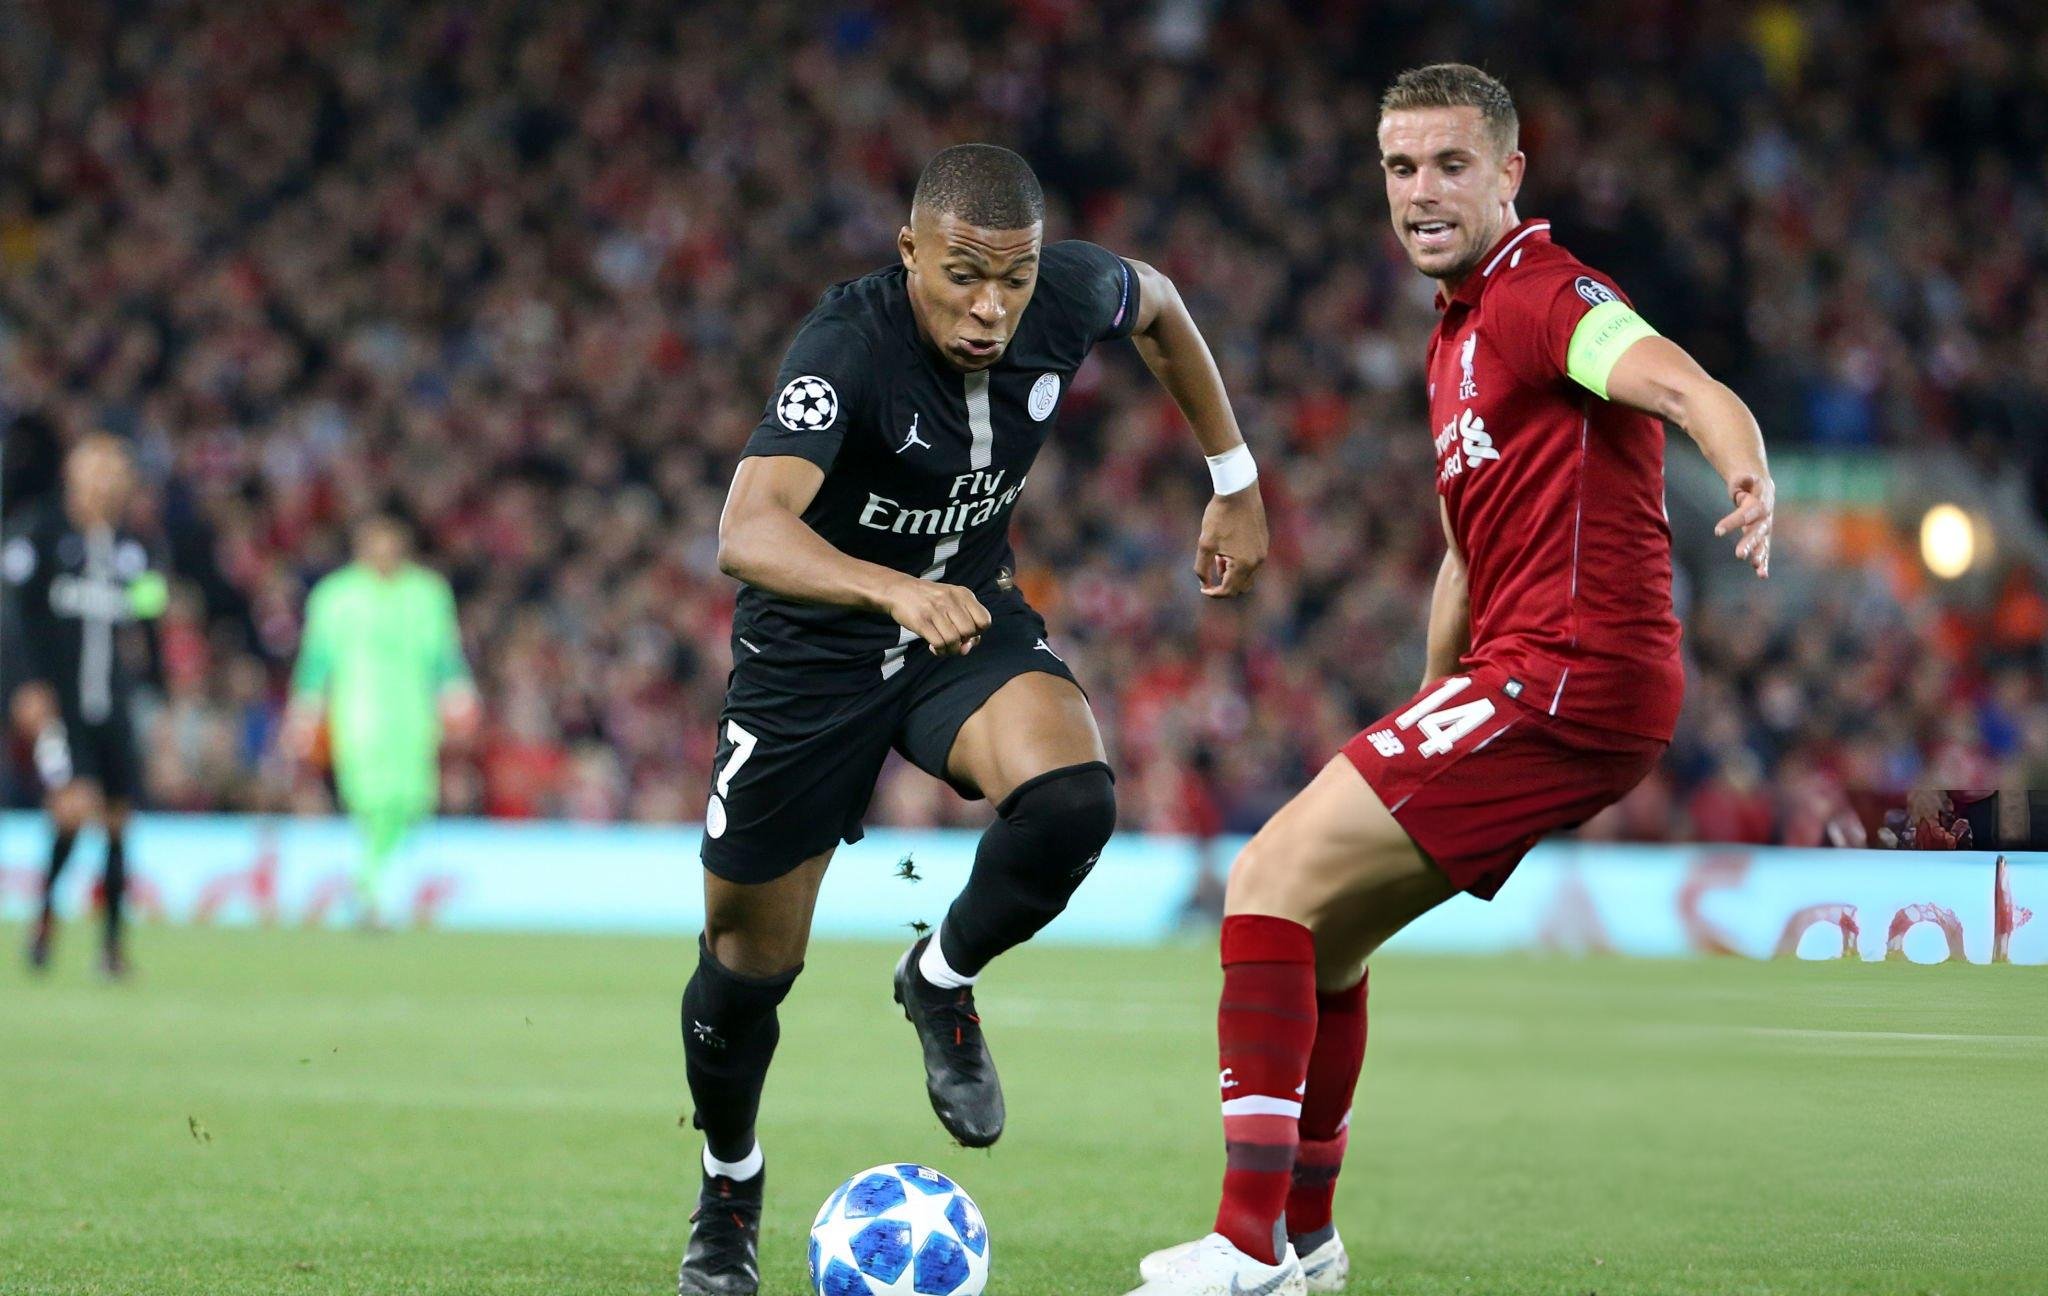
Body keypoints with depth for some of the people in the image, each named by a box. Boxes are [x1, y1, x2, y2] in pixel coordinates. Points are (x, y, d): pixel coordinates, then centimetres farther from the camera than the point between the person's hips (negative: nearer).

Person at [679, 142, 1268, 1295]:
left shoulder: (1069, 295, -18)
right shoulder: (849, 343, -33)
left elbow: (1158, 304, 9)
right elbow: (748, 531, -48)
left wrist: (1235, 481, 11)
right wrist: (895, 590, -65)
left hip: (970, 618, 3)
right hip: (814, 648, -3)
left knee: (1073, 802, -29)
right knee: (750, 960, 5)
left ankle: (944, 983, 2)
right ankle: (730, 1183, 35)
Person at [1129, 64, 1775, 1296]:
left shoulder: (1547, 296, -10)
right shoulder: (1458, 335, 21)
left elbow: (1685, 386, -30)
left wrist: (1749, 485, -51)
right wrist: (1427, 712, 28)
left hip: (1566, 676, -10)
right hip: (1528, 677, 10)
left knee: (1272, 879, -15)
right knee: (1318, 928, 19)